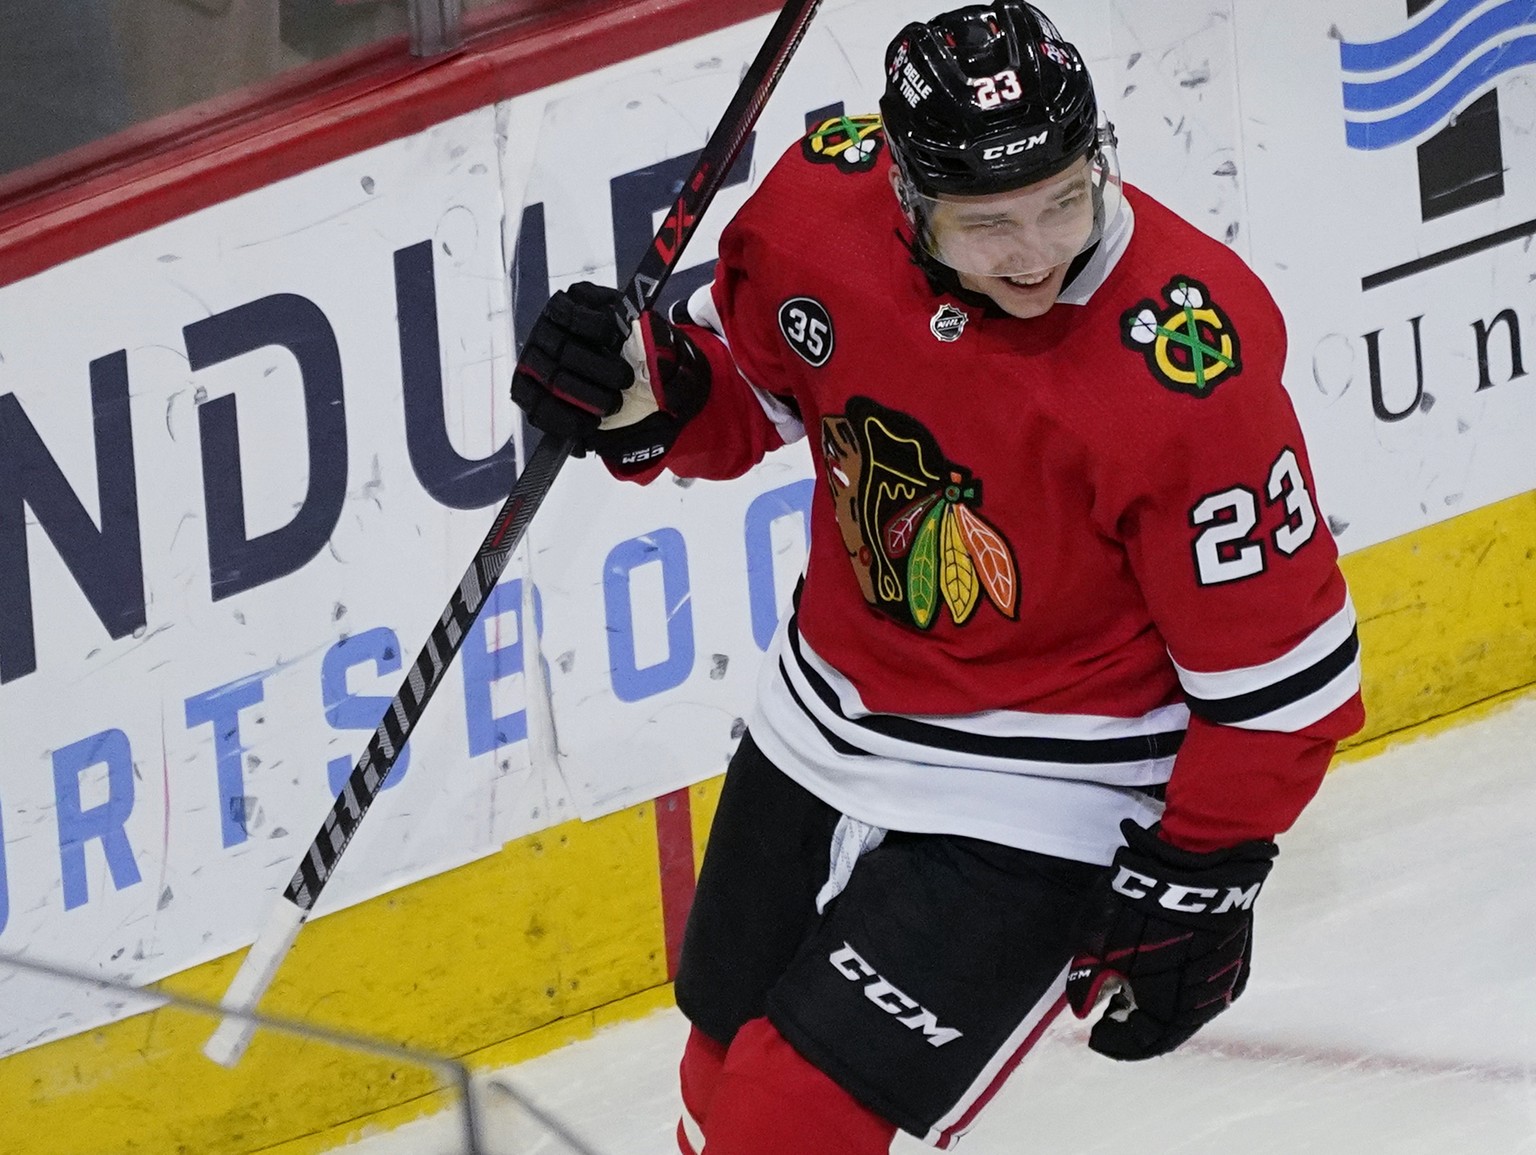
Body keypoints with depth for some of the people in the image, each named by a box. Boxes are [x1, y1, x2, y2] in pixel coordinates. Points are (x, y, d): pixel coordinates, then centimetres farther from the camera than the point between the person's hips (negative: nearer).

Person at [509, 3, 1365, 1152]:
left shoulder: (1186, 369, -31)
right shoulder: (824, 201, -16)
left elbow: (1278, 672, -20)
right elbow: (748, 382, 6)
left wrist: (1193, 884, -14)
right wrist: (644, 396, -14)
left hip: (1036, 797, -6)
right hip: (823, 725, 6)